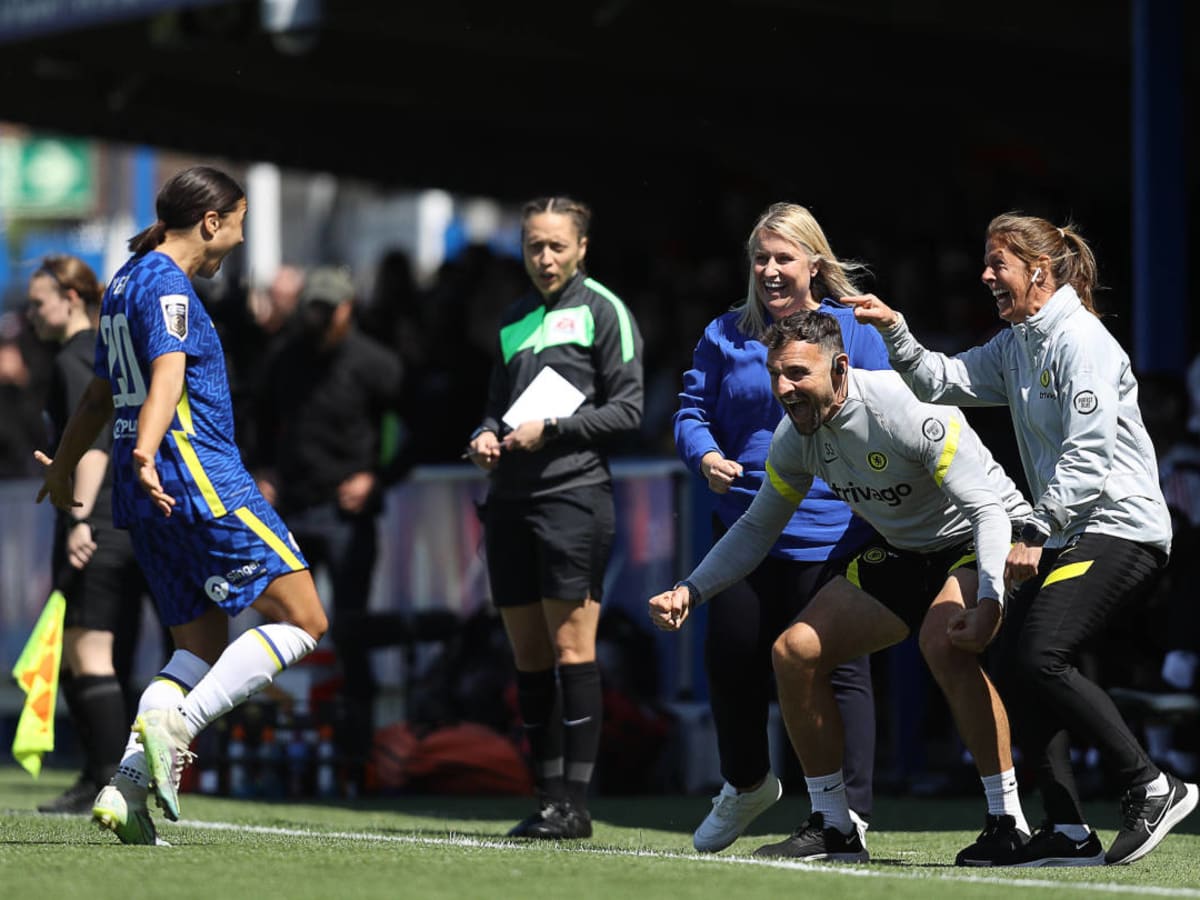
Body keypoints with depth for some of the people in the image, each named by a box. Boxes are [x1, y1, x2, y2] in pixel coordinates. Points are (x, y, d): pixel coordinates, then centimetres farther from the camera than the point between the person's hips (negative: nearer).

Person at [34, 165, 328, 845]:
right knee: (304, 620, -6)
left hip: (149, 499, 10)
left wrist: (63, 469, 45)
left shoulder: (124, 284, 21)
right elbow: (167, 375, -27)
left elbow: (100, 394, 33)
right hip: (201, 482, -10)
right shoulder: (166, 285, -9)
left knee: (205, 646, 10)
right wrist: (145, 452, -41)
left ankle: (127, 788, -4)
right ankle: (176, 723, -20)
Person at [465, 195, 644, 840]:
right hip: (510, 497, 6)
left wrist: (551, 430, -12)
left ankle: (573, 803, -9)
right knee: (528, 654, 5)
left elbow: (626, 409, -4)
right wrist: (486, 436, 5)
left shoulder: (603, 310, 1)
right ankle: (546, 797, 9)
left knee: (571, 646, -9)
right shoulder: (512, 320, 19)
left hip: (575, 491, -6)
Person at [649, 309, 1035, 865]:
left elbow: (988, 508, -31)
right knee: (794, 651, -3)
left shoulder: (906, 410, -29)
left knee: (943, 638, -37)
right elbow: (757, 528, 10)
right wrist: (691, 590, -2)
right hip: (903, 552, 8)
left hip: (980, 540, -8)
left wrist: (988, 600, -46)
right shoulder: (795, 435, -7)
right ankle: (832, 830, 8)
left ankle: (1008, 823, -28)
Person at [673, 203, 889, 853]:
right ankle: (746, 784, 32)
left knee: (838, 666, -4)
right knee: (730, 655, 8)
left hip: (830, 535, -4)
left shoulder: (854, 331, 0)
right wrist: (705, 456, -12)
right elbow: (693, 409, 10)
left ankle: (850, 811, 0)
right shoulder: (728, 333, 8)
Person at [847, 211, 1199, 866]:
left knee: (1042, 658, -21)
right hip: (1067, 535, 10)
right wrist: (894, 330, 1)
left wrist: (1036, 535, -19)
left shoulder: (1080, 340, -13)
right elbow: (940, 381, 16)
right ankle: (1068, 831, 1)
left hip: (1119, 529, -10)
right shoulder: (1015, 346, 16)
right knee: (1016, 661, 0)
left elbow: (1089, 455, -19)